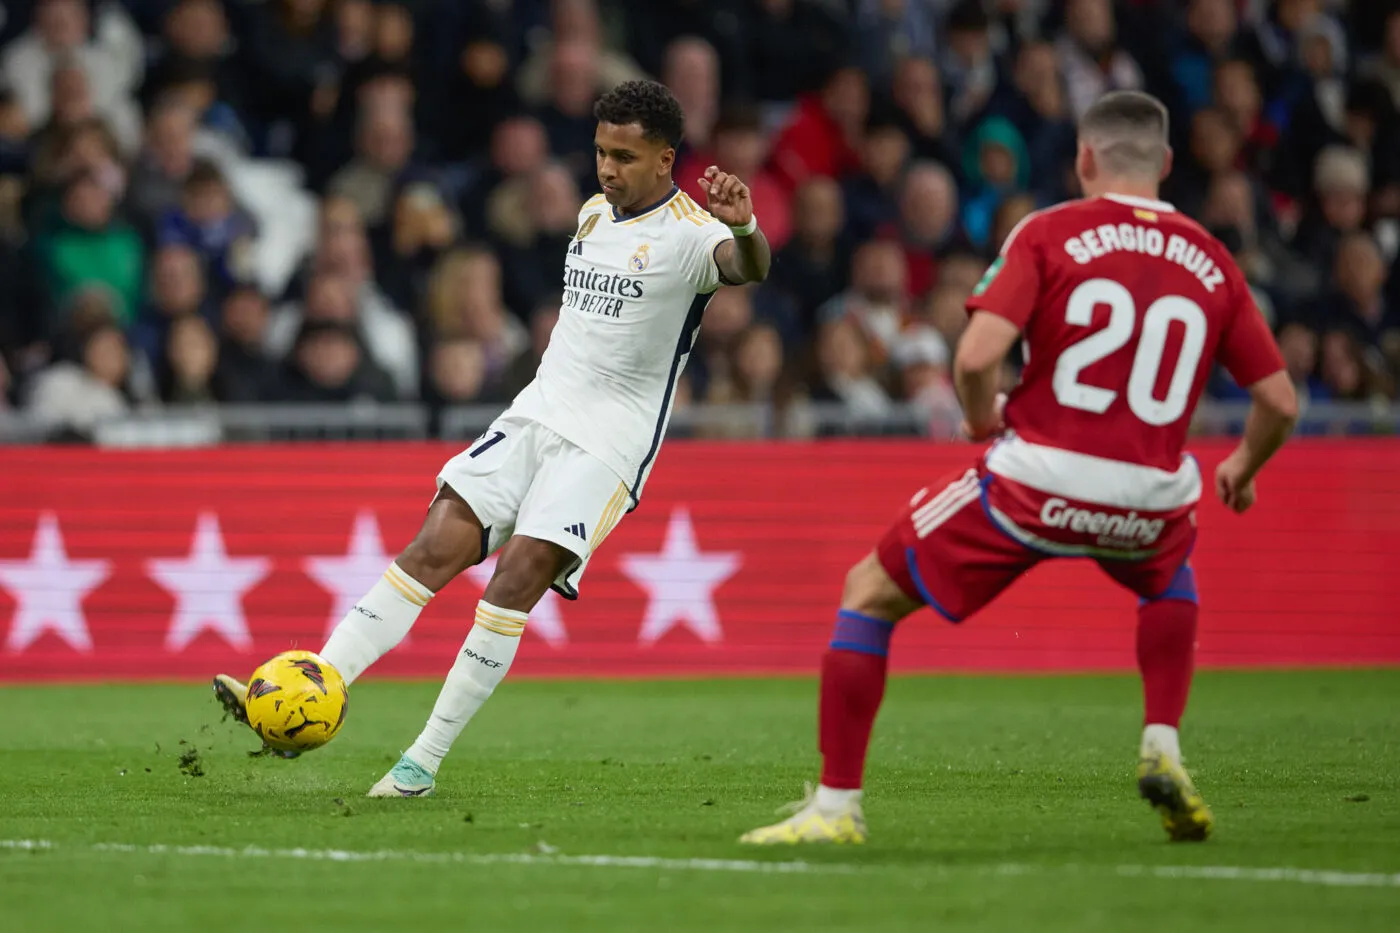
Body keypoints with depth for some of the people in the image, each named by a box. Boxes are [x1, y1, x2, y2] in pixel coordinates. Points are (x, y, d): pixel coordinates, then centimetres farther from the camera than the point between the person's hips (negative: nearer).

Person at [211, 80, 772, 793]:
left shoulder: (689, 232, -11)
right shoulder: (594, 213, 14)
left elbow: (745, 268, -34)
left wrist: (744, 229, -56)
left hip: (609, 443, -6)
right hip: (536, 413, 6)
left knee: (515, 582, -17)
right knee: (432, 552, -9)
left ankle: (425, 760, -12)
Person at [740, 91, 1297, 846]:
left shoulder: (1048, 233, -1)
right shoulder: (1212, 262, 9)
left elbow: (976, 356, -14)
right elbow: (1279, 403, 11)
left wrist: (982, 417, 8)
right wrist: (1242, 470, 31)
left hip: (1036, 481, -3)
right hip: (1149, 499, 3)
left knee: (869, 592, 15)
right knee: (1169, 579, 40)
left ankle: (836, 805, 10)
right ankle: (1162, 748, 20)